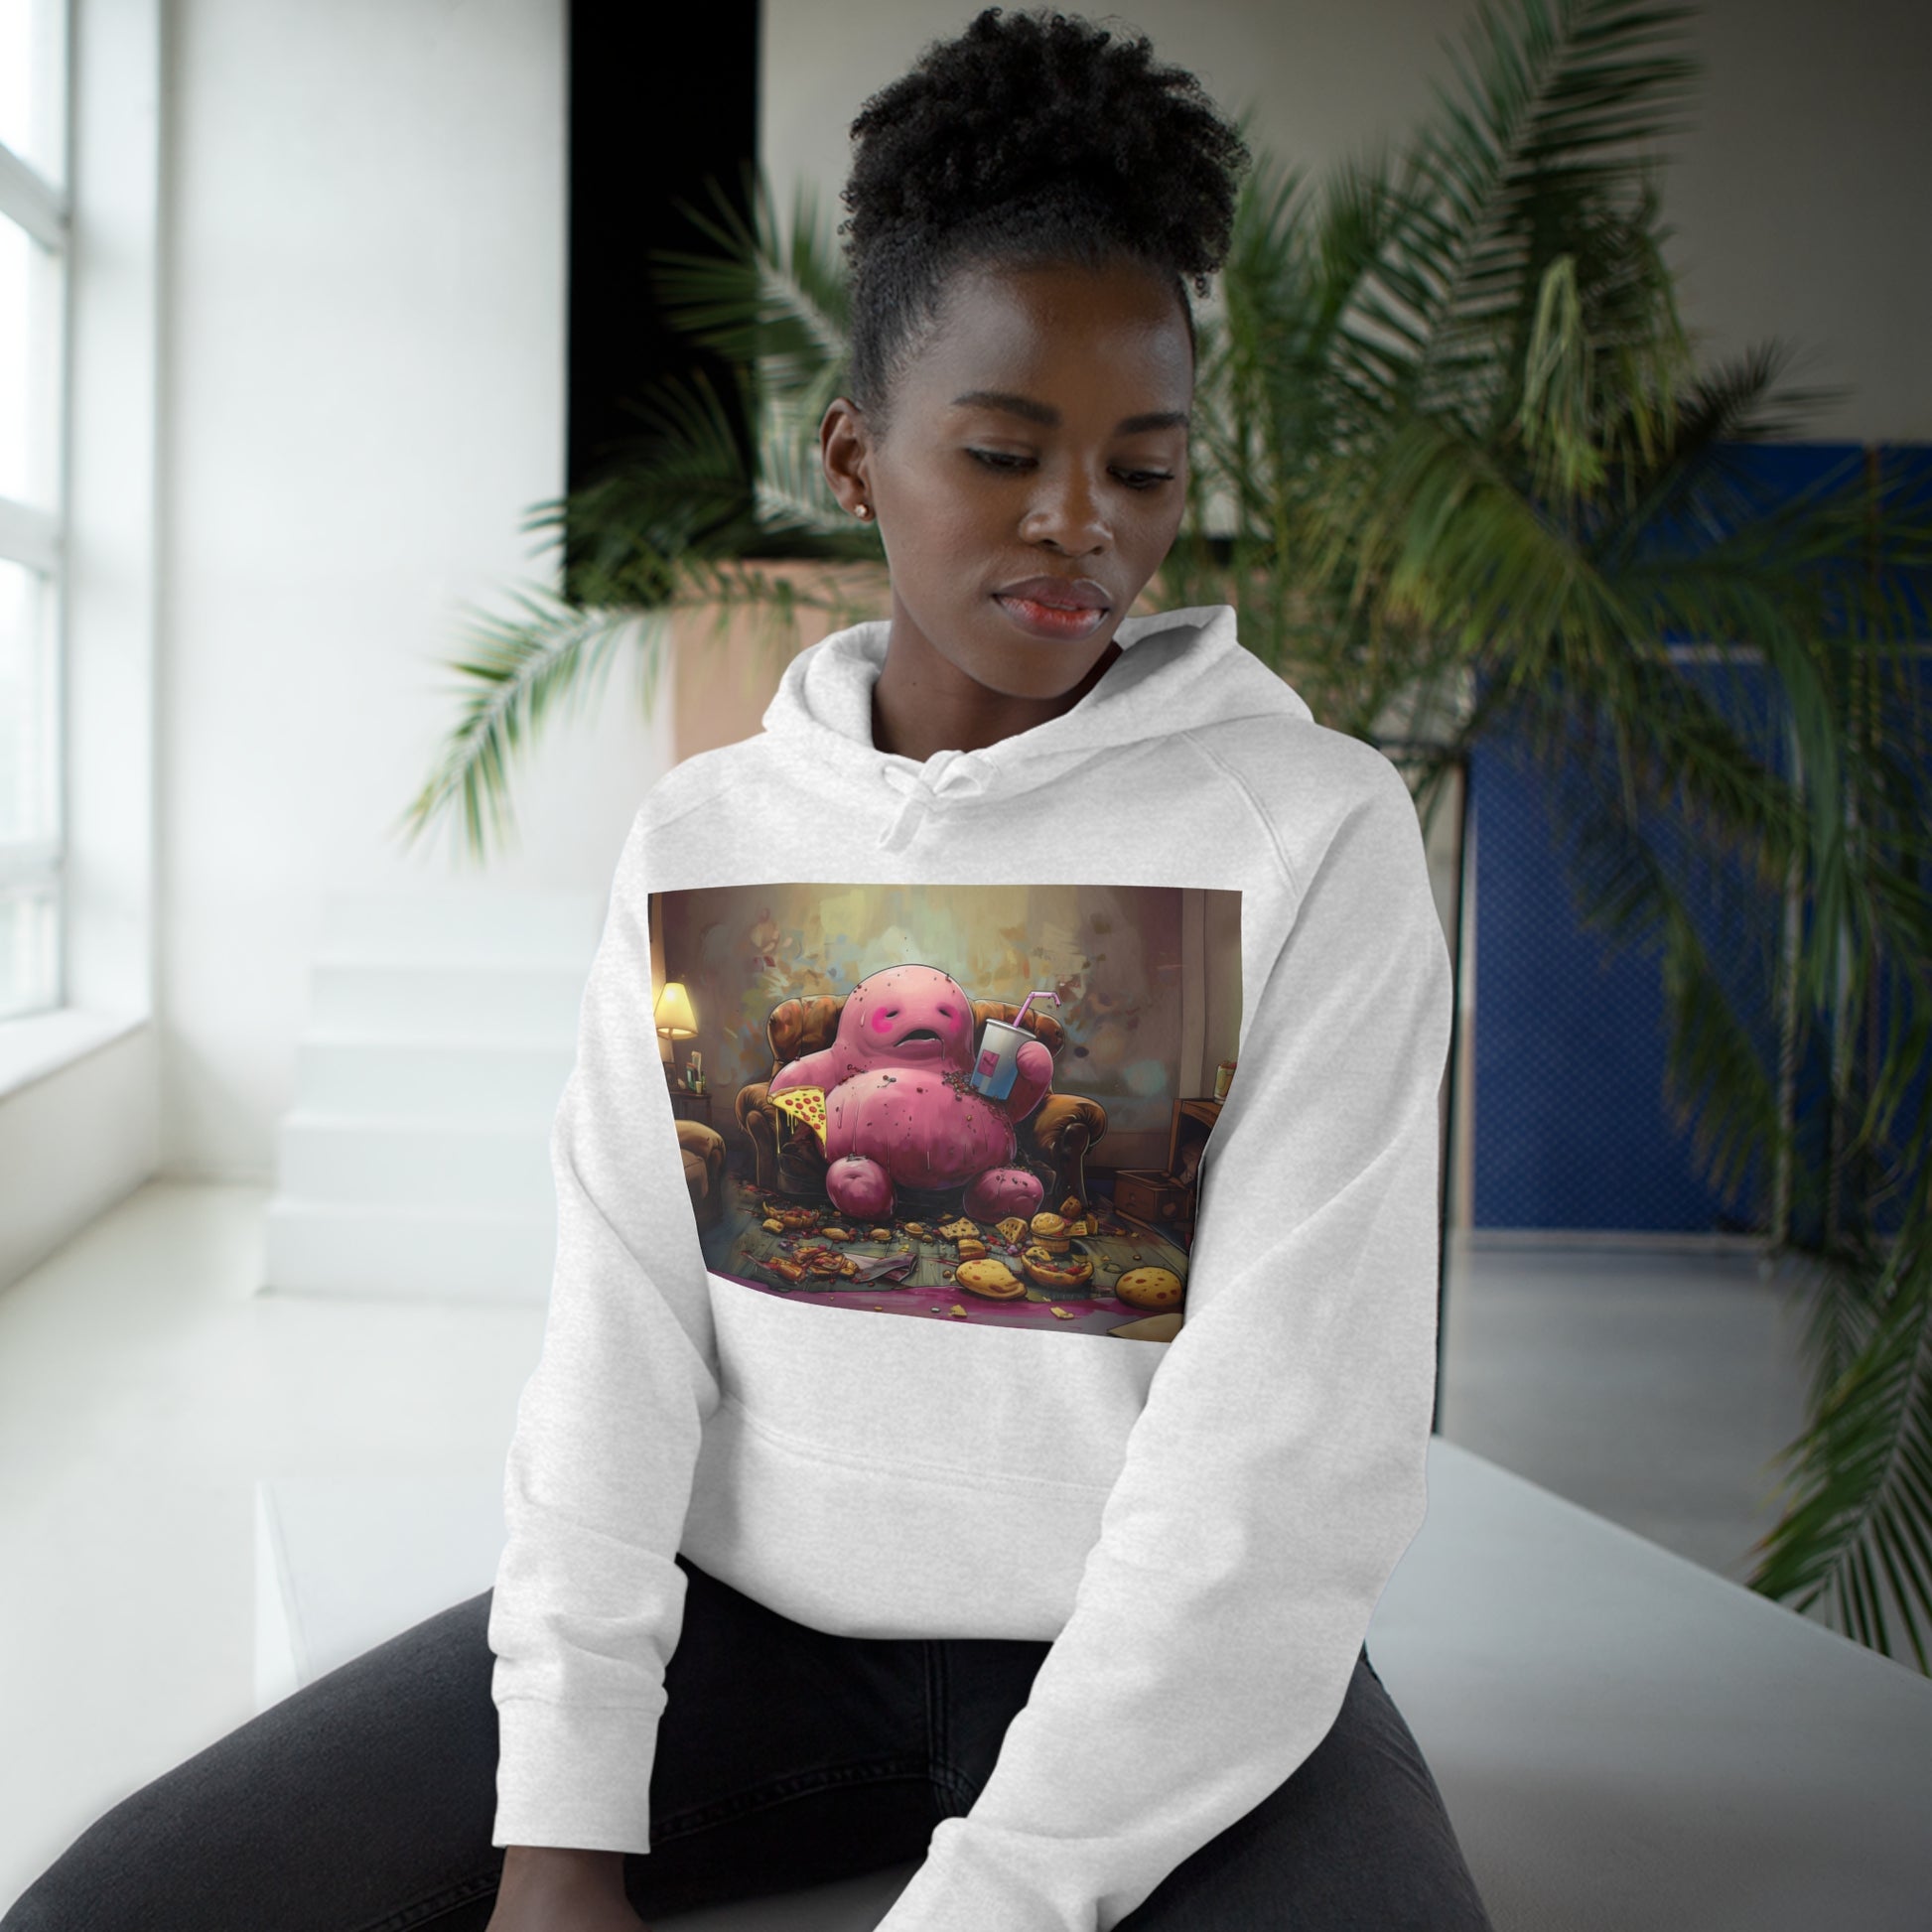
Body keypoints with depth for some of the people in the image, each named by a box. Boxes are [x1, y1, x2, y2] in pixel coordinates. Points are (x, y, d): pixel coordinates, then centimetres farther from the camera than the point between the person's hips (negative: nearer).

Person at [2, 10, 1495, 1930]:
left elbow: (1289, 1435, -15)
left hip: (1162, 1661, -1)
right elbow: (618, 1334, -2)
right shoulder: (702, 833, 4)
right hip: (742, 1619, 2)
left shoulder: (1315, 832, -8)